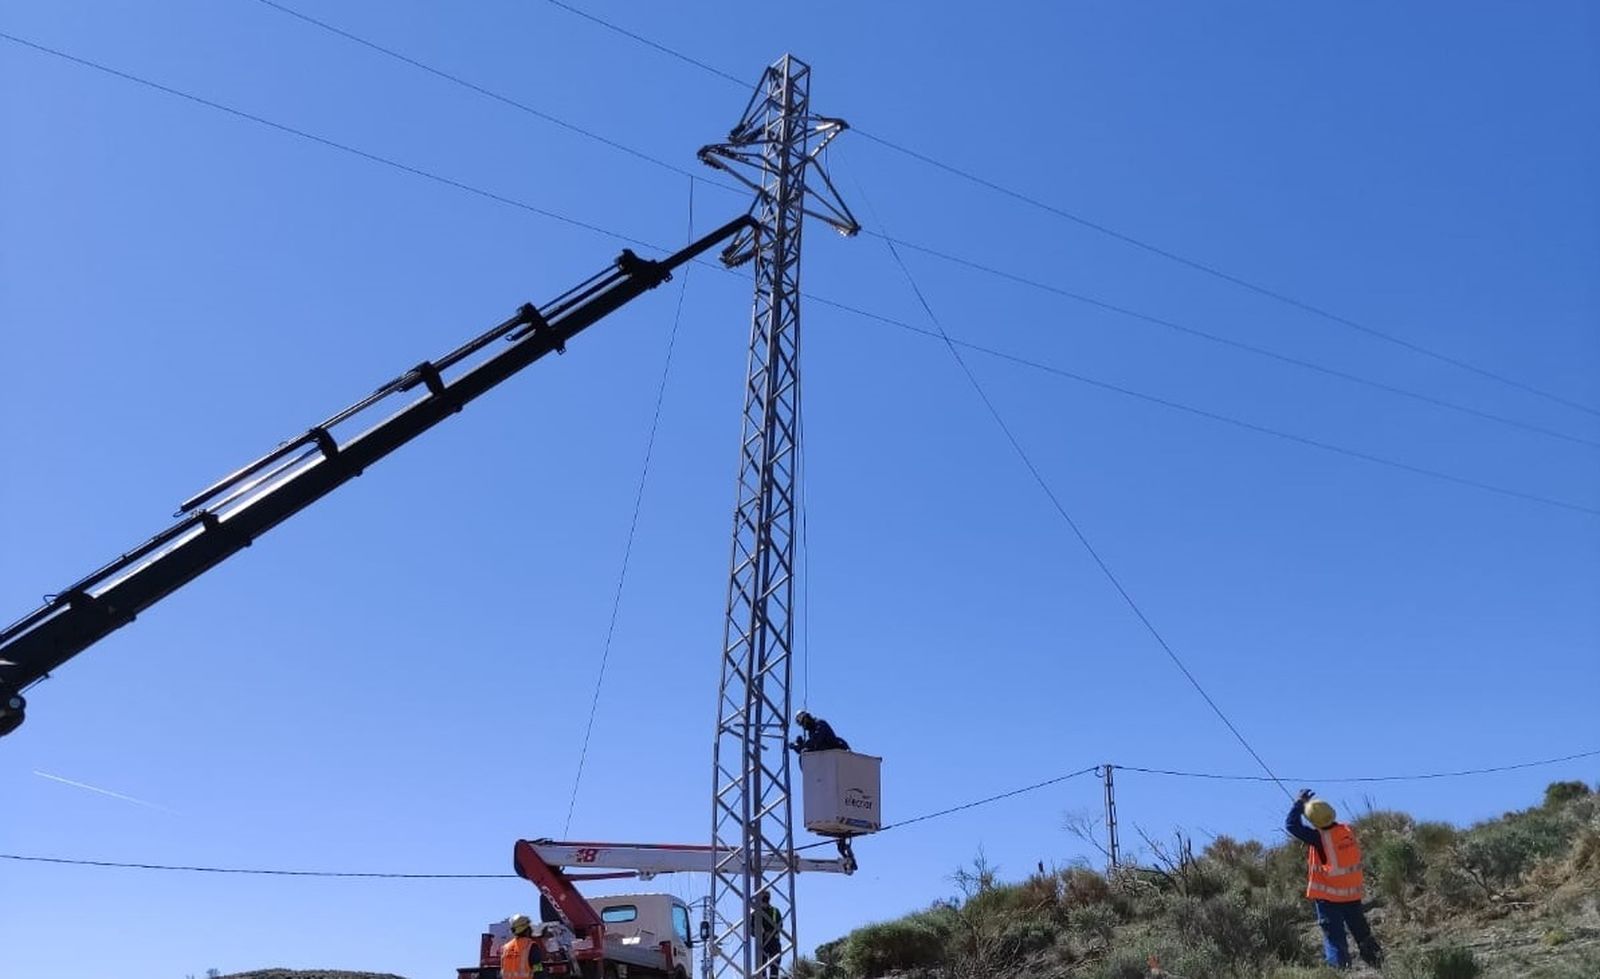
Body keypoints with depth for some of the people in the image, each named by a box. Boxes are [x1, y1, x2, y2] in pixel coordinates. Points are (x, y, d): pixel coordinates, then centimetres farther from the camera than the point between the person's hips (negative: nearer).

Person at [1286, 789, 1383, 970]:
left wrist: (1300, 803, -9)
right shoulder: (1347, 831, -4)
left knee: (1334, 937, 2)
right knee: (1362, 933, 19)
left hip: (1329, 897, -5)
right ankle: (1377, 963, 24)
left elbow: (1291, 825, -20)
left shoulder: (1319, 838, -21)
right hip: (1353, 894, 5)